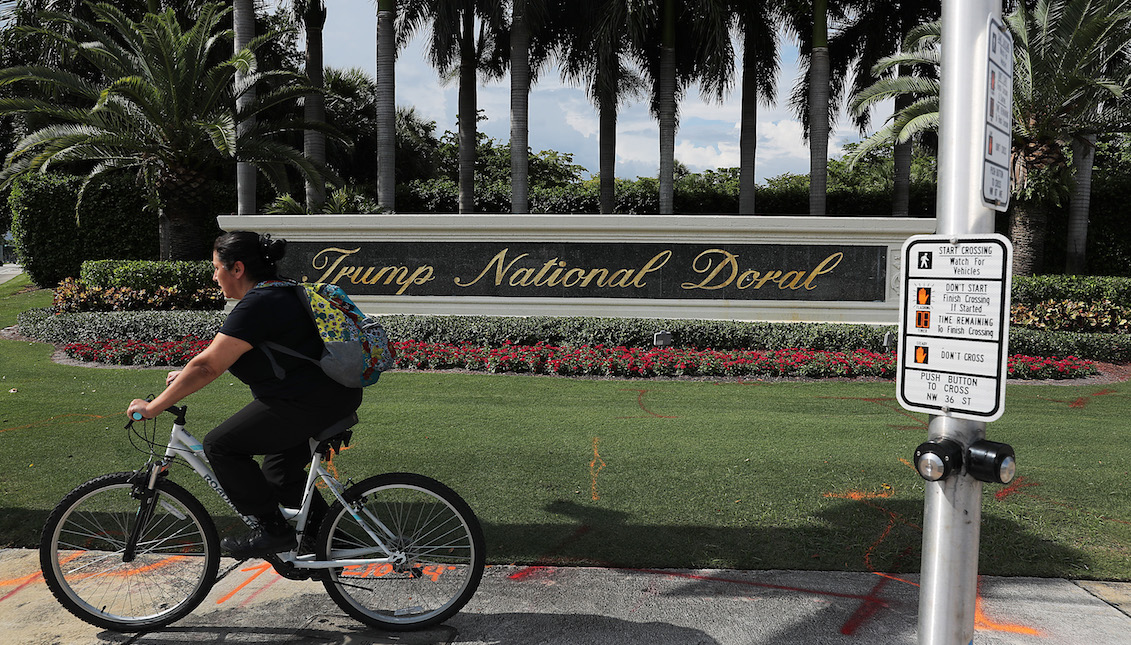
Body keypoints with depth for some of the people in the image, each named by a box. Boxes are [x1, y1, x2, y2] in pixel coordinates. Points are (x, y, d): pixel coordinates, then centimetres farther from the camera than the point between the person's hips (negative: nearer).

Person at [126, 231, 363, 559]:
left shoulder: (257, 305, -16)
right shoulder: (279, 292, 15)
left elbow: (208, 366, -17)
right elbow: (221, 353, 27)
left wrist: (153, 406, -9)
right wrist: (186, 374, 26)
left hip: (309, 406, -10)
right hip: (338, 397, 10)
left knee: (220, 446, 0)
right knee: (280, 470, 24)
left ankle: (273, 530, 4)